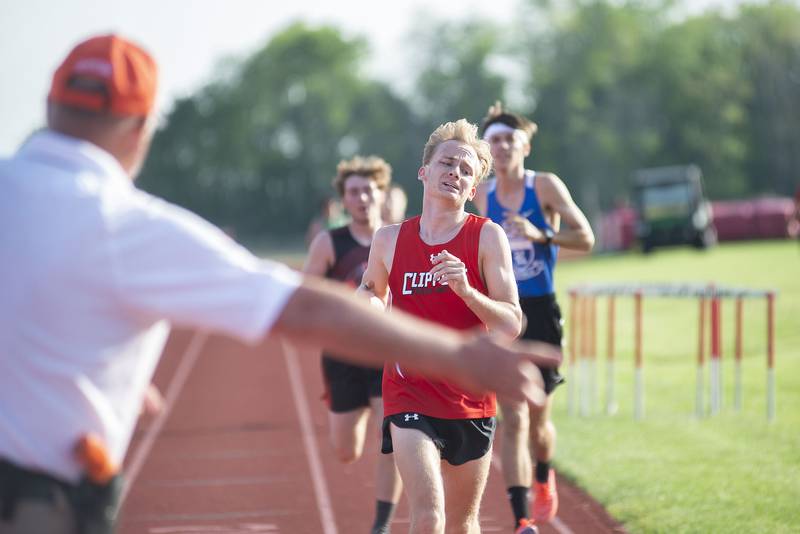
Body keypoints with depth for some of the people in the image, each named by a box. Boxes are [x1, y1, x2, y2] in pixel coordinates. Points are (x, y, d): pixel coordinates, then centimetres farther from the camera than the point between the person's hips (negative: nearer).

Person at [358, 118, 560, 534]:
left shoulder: (487, 237, -4)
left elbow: (511, 324, -9)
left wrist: (466, 290, -25)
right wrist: (369, 303, -1)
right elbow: (370, 287, 23)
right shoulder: (390, 239, 2)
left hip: (471, 400, 1)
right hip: (409, 395, -1)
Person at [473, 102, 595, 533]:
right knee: (513, 419, -13)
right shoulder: (482, 194, 3)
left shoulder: (546, 186, -5)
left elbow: (585, 239, -10)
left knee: (538, 421, 13)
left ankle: (543, 480, 46)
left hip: (541, 311, 0)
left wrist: (540, 234, -22)